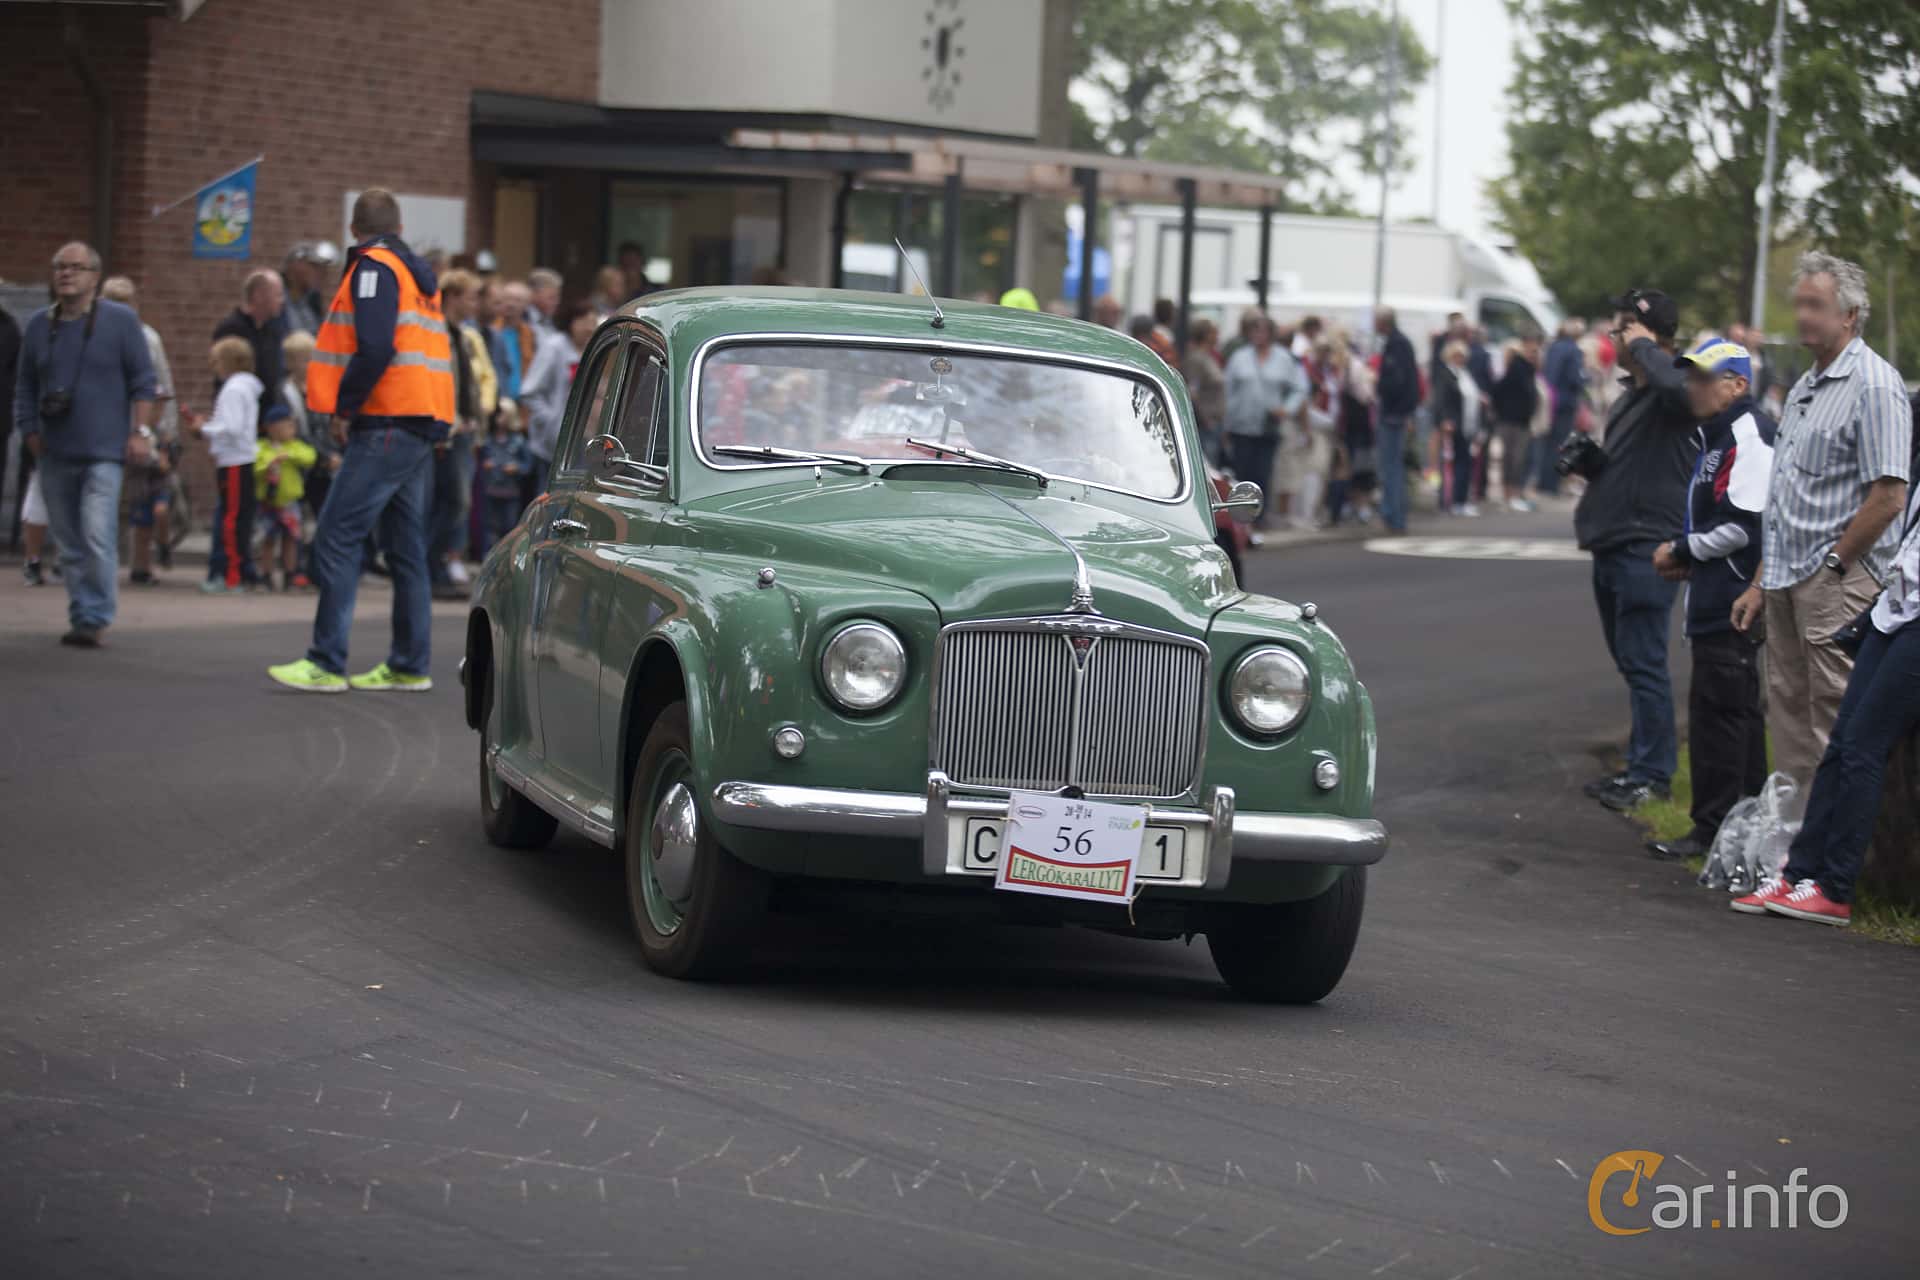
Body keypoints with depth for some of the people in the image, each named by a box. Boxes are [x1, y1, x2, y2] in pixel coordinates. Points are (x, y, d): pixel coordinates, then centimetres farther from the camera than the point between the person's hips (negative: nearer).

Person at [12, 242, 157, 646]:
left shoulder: (120, 320, 0)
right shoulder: (39, 324, 10)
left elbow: (143, 381, 0)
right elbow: (25, 386, 16)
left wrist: (140, 432, -6)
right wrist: (30, 432, 7)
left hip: (103, 452, -4)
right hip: (55, 456, 4)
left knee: (97, 536, -16)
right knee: (69, 542, 7)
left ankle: (95, 618, -11)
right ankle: (80, 615, 14)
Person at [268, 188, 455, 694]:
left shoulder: (373, 267, -7)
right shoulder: (418, 275, 20)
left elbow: (374, 348, -19)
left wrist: (344, 409, -10)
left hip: (387, 425, -9)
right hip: (422, 425, 9)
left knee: (337, 538, -10)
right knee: (406, 547, 12)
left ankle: (326, 664, -15)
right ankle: (410, 666, 14)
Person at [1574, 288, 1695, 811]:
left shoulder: (1670, 393, -12)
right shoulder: (1631, 396, 20)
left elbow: (1676, 382, -39)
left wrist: (1642, 345, -20)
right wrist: (1587, 461, 9)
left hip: (1647, 547, -10)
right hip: (1612, 547, 10)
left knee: (1643, 664, -9)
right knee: (1631, 663, 15)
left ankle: (1652, 773, -5)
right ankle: (1643, 765, 22)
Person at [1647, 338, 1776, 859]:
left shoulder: (1749, 435, -15)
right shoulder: (1715, 436, 18)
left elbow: (1741, 524, -22)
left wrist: (1682, 551, -11)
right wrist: (1681, 551, 10)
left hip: (1734, 605, -11)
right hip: (1715, 602, 11)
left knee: (1718, 709, -8)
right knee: (1738, 713, 15)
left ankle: (1713, 828, -4)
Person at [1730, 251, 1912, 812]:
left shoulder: (1874, 386, -11)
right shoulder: (1804, 389, 18)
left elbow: (1888, 497, -18)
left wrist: (1834, 566, -13)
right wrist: (1762, 584, 19)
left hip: (1839, 582, -9)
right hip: (1787, 582, 9)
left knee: (1838, 722, -8)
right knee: (1790, 715, 12)